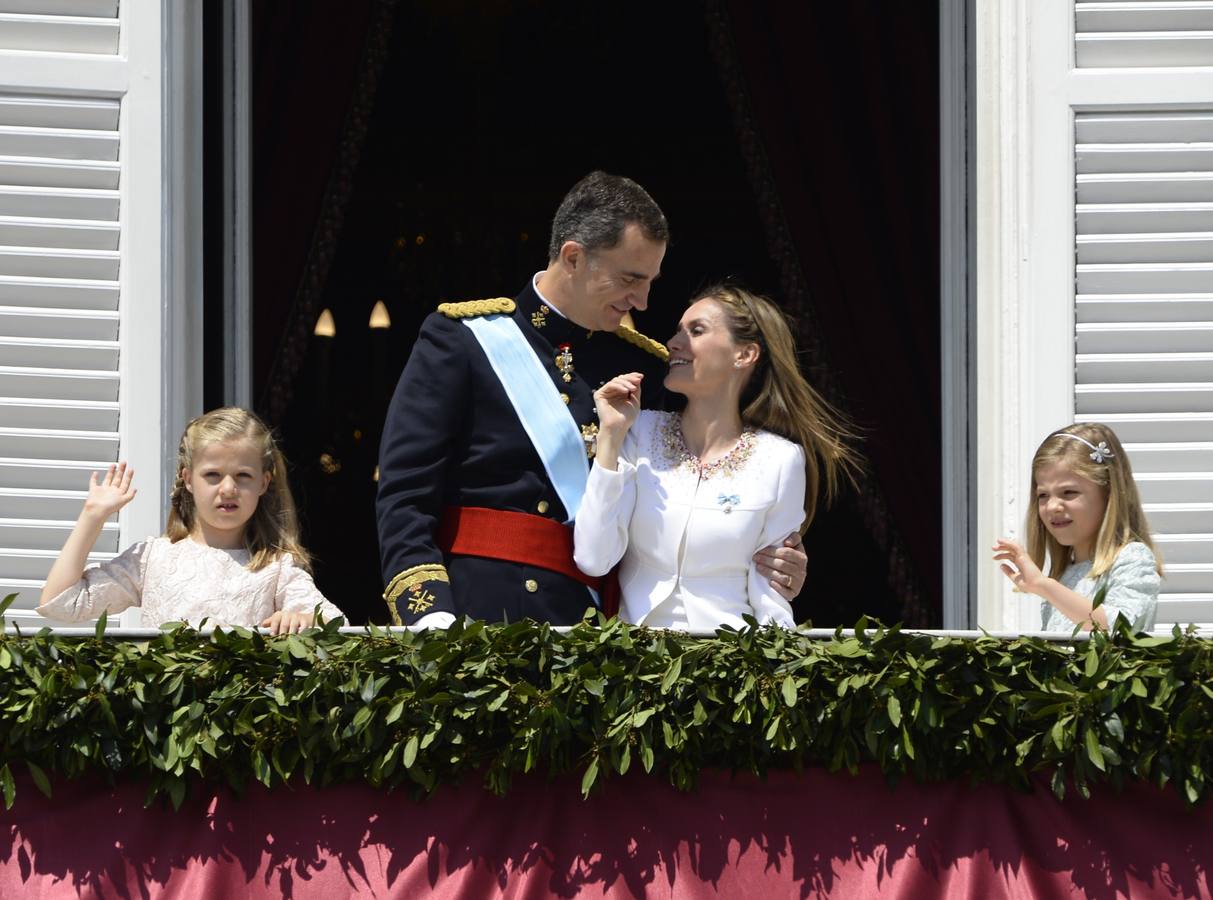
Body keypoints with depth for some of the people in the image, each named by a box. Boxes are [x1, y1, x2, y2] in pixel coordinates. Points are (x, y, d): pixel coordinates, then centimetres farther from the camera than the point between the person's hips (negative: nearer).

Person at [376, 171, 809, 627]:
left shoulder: (646, 366, 12)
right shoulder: (462, 337, 1)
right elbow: (403, 495, -4)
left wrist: (768, 567, 1)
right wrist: (430, 616, -18)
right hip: (473, 611, -4)